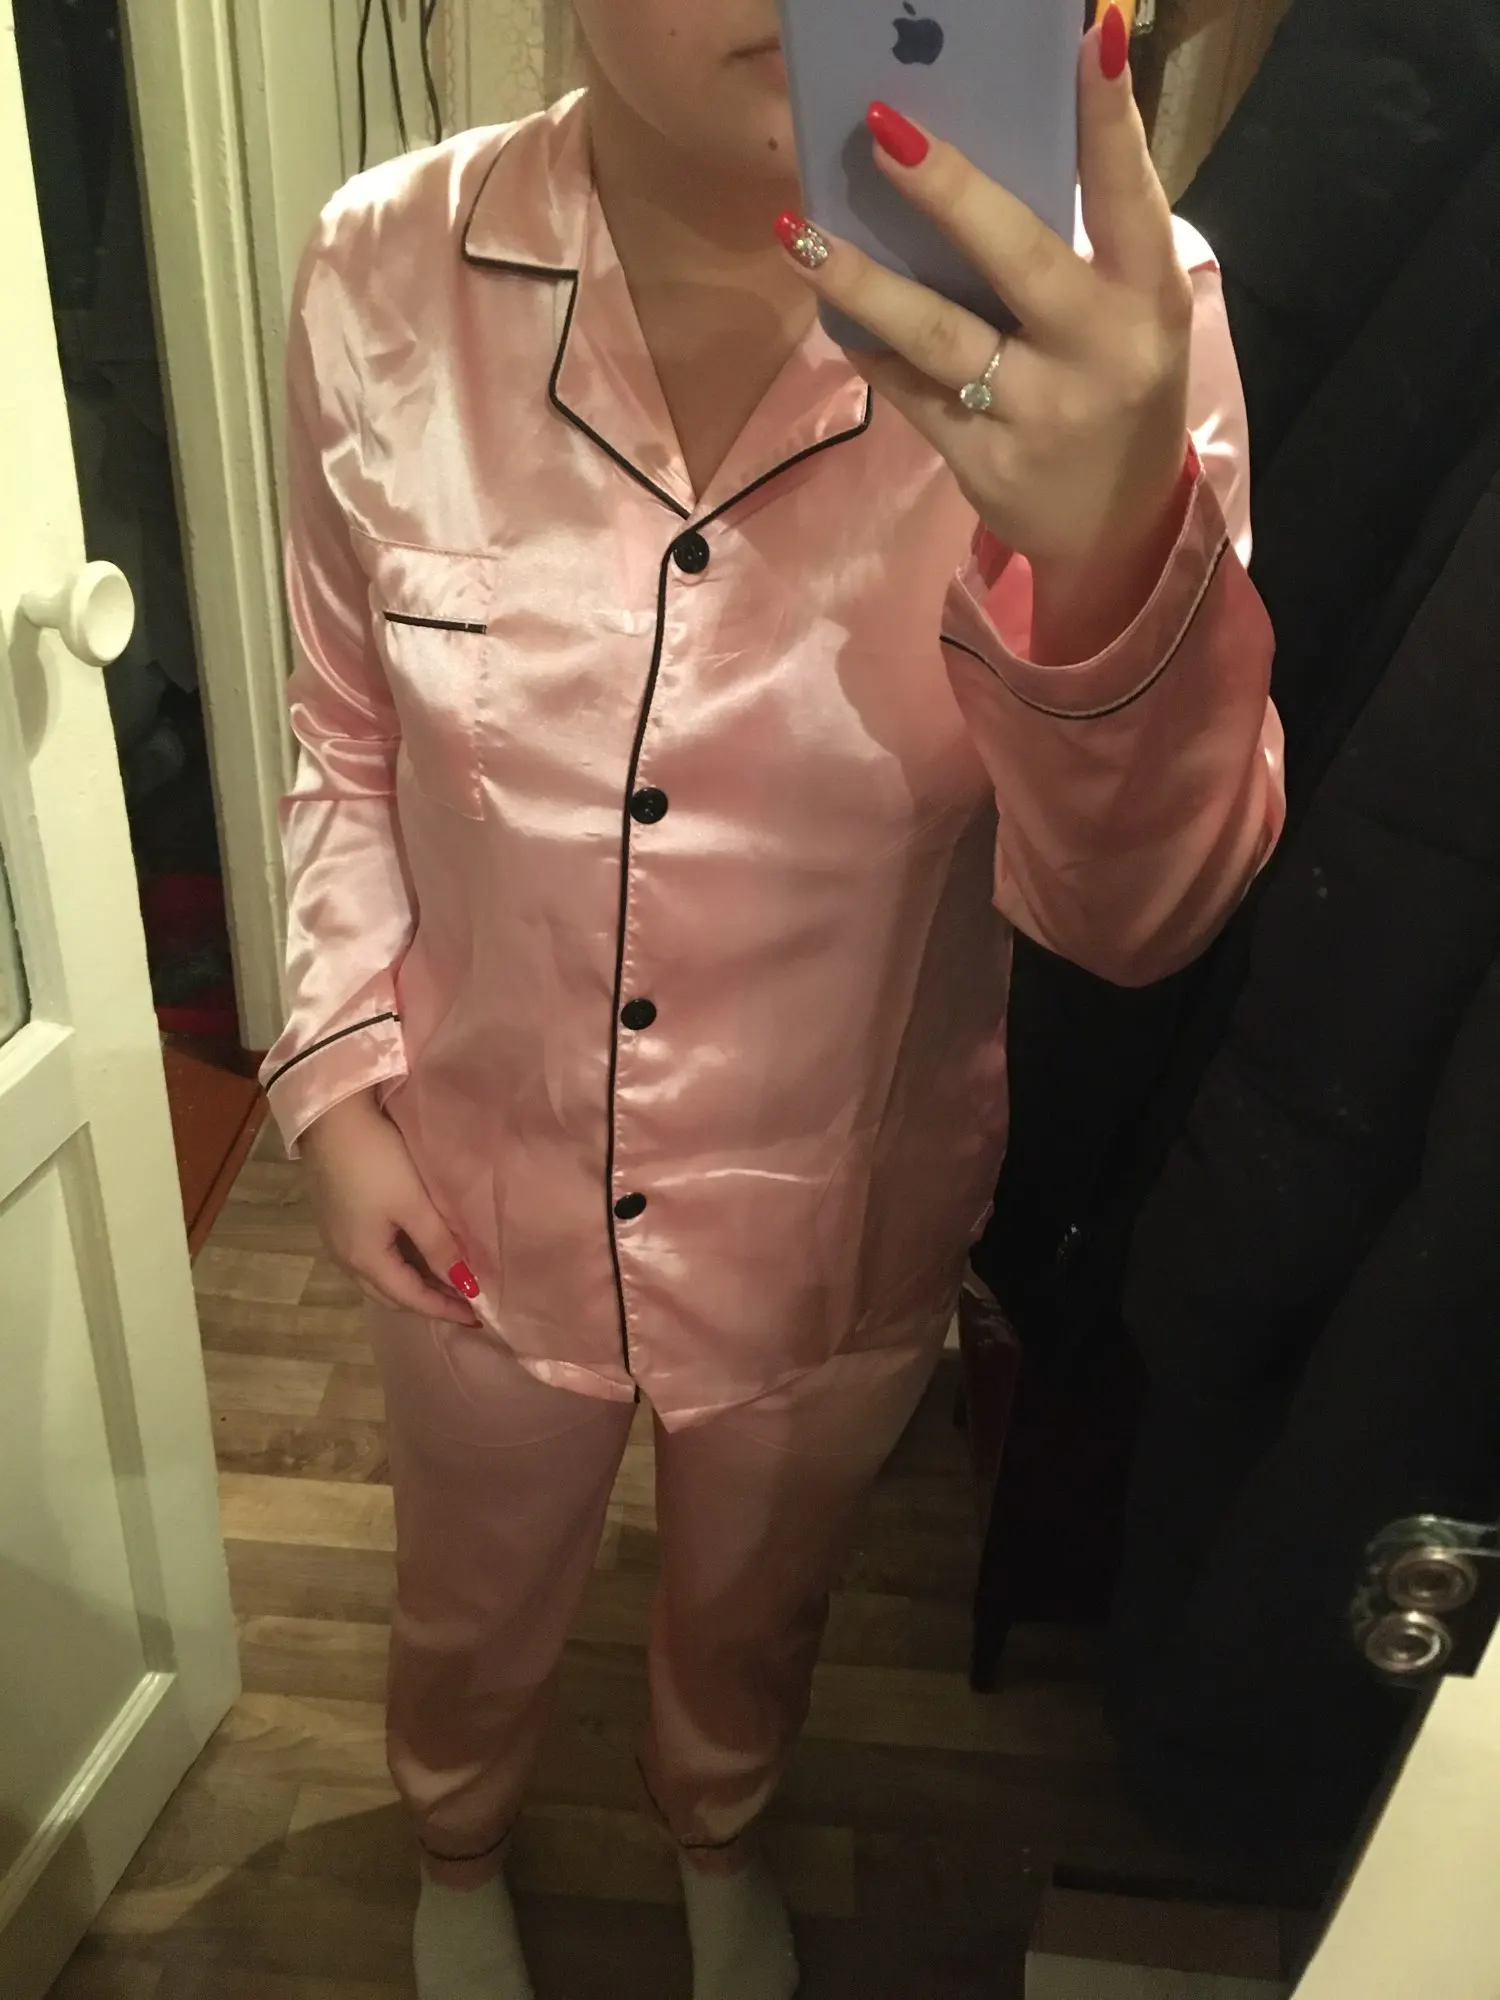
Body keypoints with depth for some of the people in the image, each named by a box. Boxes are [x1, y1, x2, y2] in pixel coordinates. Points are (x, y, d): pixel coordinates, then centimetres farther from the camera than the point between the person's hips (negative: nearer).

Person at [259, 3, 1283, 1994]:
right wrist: (337, 1079, -6)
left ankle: (720, 1833, 69)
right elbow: (350, 731, -1)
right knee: (472, 1614, 29)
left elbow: (1139, 907, -26)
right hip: (477, 1198, 1)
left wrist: (1108, 555, -45)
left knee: (752, 1615, 30)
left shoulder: (1102, 301, -21)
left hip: (838, 1227, 0)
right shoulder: (388, 272, -16)